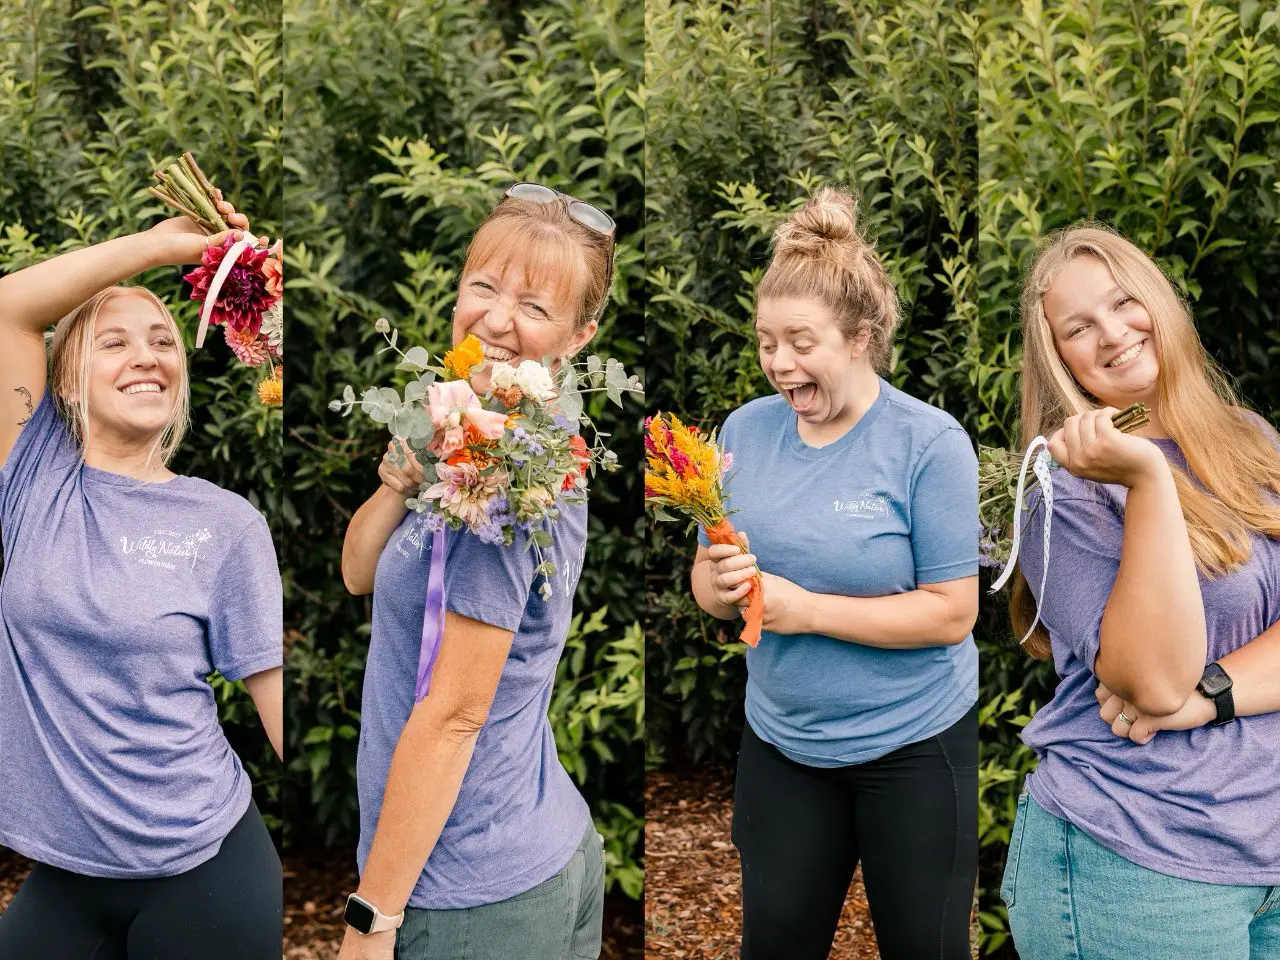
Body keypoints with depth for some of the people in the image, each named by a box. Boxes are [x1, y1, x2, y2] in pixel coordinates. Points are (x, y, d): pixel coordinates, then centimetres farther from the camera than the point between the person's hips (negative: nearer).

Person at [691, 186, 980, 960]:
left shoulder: (930, 443, -15)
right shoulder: (747, 429, -2)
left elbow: (953, 611, -18)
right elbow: (706, 585, 5)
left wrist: (807, 609, -23)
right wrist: (725, 584, -18)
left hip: (913, 744, -4)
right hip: (781, 741, 4)